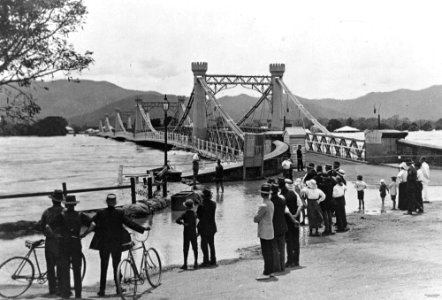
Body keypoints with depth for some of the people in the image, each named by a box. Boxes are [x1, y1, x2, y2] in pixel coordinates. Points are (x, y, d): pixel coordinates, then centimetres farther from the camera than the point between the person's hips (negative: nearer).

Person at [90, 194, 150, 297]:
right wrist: (143, 229, -1)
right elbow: (130, 223, -8)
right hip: (117, 244, 0)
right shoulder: (120, 213, -9)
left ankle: (102, 290, 8)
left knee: (103, 267, 8)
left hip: (103, 245, 0)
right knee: (116, 267, 12)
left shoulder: (100, 213, -7)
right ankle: (118, 288, 17)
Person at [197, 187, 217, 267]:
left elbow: (198, 215, -14)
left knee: (204, 245, 3)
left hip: (204, 227, -6)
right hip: (212, 227, 6)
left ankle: (206, 261, 4)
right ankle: (213, 260, 20)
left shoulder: (202, 205, -19)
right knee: (211, 244, 15)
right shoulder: (214, 203, -2)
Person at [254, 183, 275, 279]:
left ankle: (266, 273, -1)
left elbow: (255, 219, -16)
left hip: (264, 233, -9)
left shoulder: (263, 206, -20)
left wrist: (257, 218, 4)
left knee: (266, 253, -5)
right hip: (270, 232, 9)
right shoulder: (271, 204, 8)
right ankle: (270, 271, 19)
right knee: (270, 252, 13)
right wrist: (260, 219, 4)